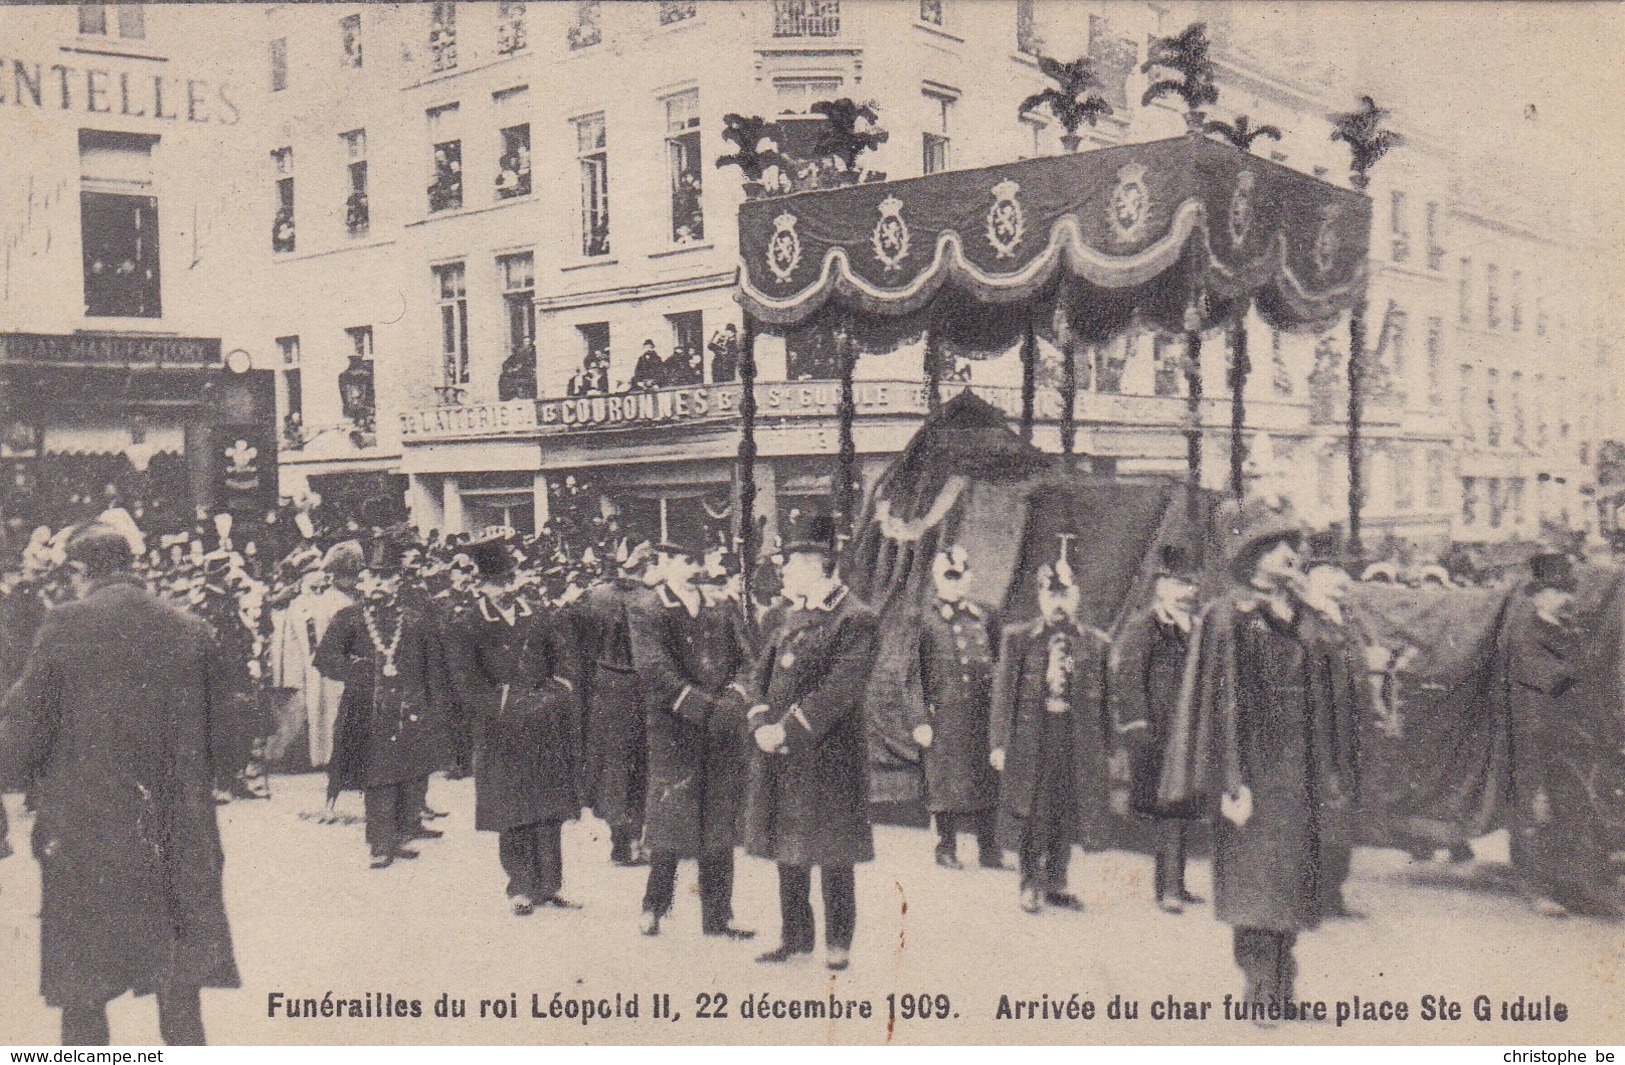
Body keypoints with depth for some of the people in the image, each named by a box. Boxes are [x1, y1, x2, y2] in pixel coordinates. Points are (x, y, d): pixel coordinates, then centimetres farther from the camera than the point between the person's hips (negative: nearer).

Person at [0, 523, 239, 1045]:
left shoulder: (64, 627, -8)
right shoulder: (193, 631, 1)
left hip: (84, 835, -3)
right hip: (177, 840, 3)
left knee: (82, 999, 10)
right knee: (180, 995, 12)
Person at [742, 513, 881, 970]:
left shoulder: (857, 620, -11)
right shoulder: (792, 615, 14)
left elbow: (840, 689, -19)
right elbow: (762, 670, 12)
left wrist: (788, 729, -20)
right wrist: (761, 723, -5)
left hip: (828, 754, -7)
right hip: (778, 753, 7)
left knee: (832, 854, 2)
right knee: (787, 848, 14)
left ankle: (838, 942, 13)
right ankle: (795, 934, 26)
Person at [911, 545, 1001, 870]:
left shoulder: (983, 616, 9)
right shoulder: (924, 620, 0)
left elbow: (1000, 664, 15)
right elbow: (913, 673, -1)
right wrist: (921, 720, -7)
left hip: (982, 714, 3)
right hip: (943, 716, -3)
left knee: (988, 781, 5)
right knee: (945, 785, 2)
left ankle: (989, 849, 16)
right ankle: (947, 849, 15)